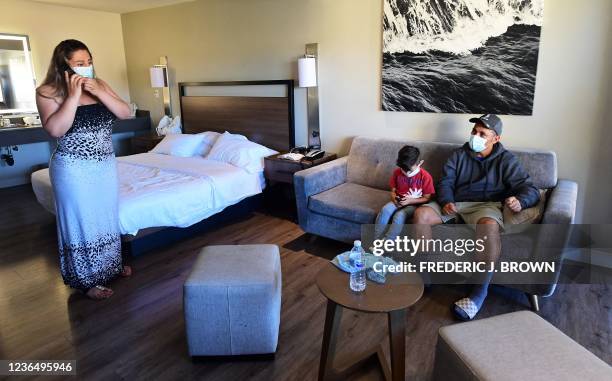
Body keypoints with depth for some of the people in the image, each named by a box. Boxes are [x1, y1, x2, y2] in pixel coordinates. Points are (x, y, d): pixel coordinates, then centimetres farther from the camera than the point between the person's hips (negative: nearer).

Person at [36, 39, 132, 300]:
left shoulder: (100, 85, 4)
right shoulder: (48, 92, -11)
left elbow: (125, 113, -5)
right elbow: (55, 129, -24)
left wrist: (98, 92, -17)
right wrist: (73, 95, -23)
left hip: (106, 165, 6)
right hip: (74, 170, -5)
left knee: (107, 217, 17)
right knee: (81, 221, 4)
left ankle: (110, 265, 37)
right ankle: (87, 280, 20)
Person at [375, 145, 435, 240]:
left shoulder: (425, 177, -13)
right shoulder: (397, 172, -2)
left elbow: (427, 198, -6)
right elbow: (393, 191, 9)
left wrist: (410, 200, -19)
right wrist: (394, 198, -14)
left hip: (414, 204, -3)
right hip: (398, 202, 4)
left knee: (399, 215, -33)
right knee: (385, 210, -28)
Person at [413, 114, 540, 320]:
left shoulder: (506, 160, 6)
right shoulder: (459, 154, 14)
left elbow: (530, 189, -1)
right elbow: (445, 182, 6)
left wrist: (520, 201, -27)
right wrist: (446, 202, -17)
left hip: (486, 205, -3)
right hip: (454, 202, 3)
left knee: (489, 226, -39)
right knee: (420, 214, -23)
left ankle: (479, 293, -31)